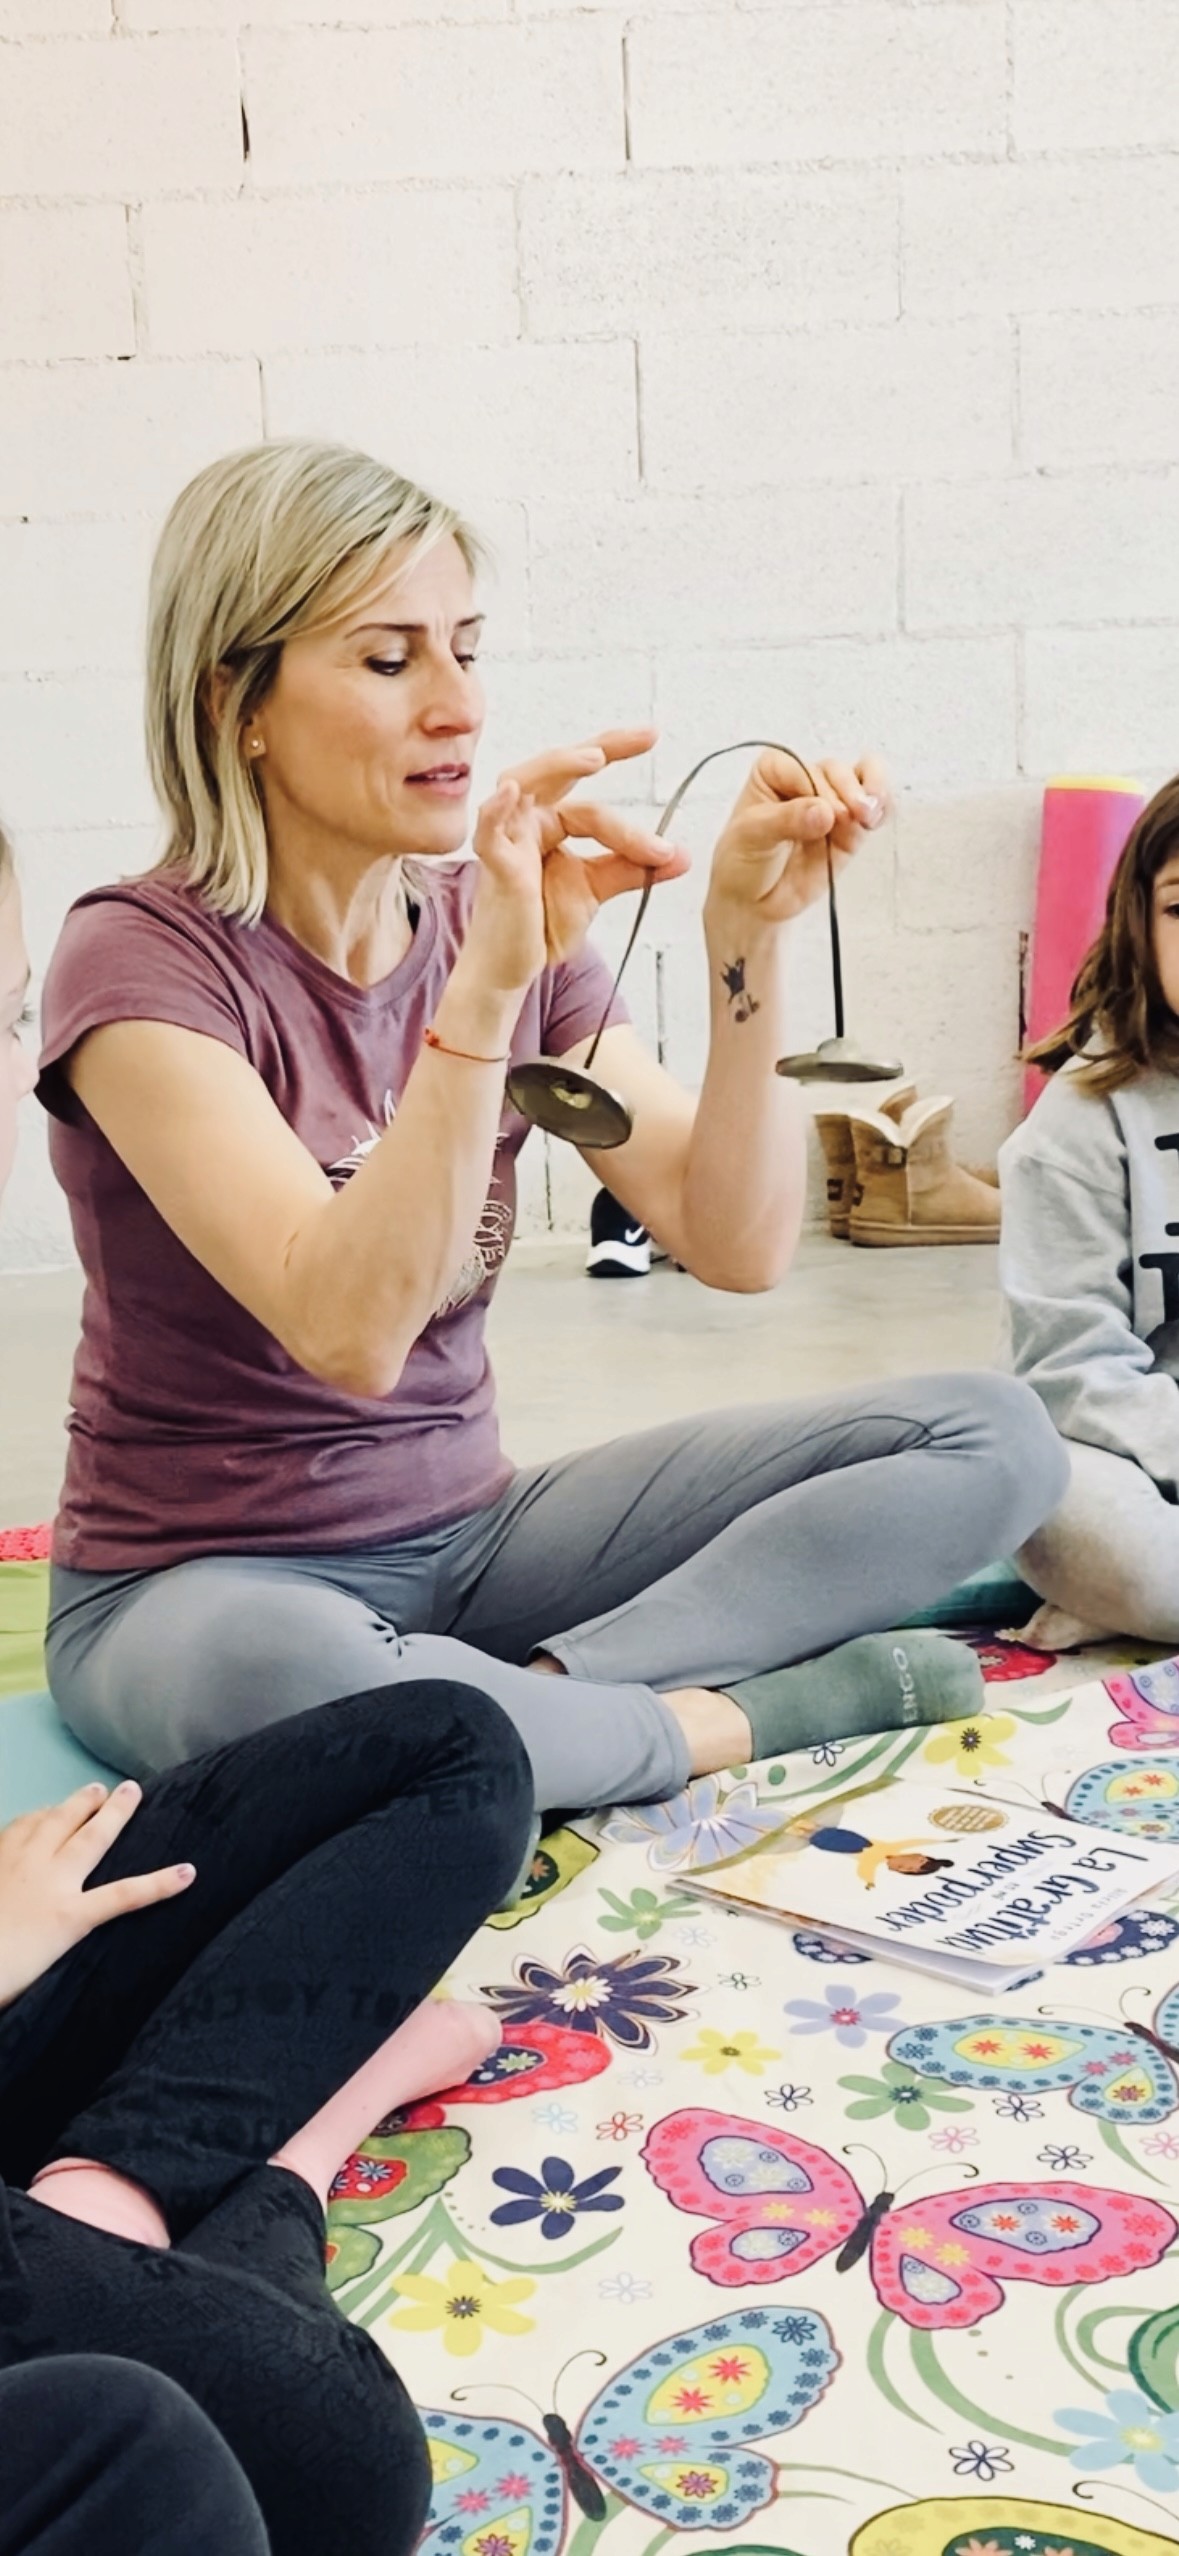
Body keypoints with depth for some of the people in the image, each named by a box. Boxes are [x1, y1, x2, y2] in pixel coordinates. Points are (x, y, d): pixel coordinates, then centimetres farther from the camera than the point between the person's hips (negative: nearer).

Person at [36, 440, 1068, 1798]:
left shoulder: (509, 930, 2)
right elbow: (350, 1330, -30)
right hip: (201, 1590, -5)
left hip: (469, 1534, 6)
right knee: (279, 1670, -44)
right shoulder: (142, 962, -15)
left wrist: (745, 933, -17)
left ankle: (541, 1689, -19)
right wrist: (487, 981, -36)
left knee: (990, 1432, -7)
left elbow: (735, 1243, -7)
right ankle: (746, 1711, -18)